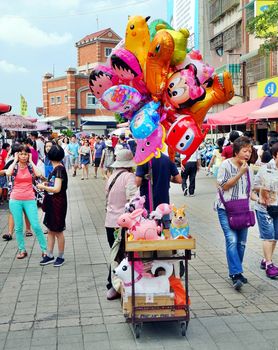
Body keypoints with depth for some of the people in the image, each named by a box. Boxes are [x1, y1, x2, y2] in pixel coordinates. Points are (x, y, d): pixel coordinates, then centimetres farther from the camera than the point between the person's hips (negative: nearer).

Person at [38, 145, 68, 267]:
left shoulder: (59, 169, -19)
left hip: (58, 204, -9)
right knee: (50, 230, 14)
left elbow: (57, 189, -24)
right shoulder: (57, 168, 7)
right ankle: (50, 255, 23)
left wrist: (43, 187, -12)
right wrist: (48, 184, 6)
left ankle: (61, 257, 18)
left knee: (58, 231, 4)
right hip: (52, 203, 9)